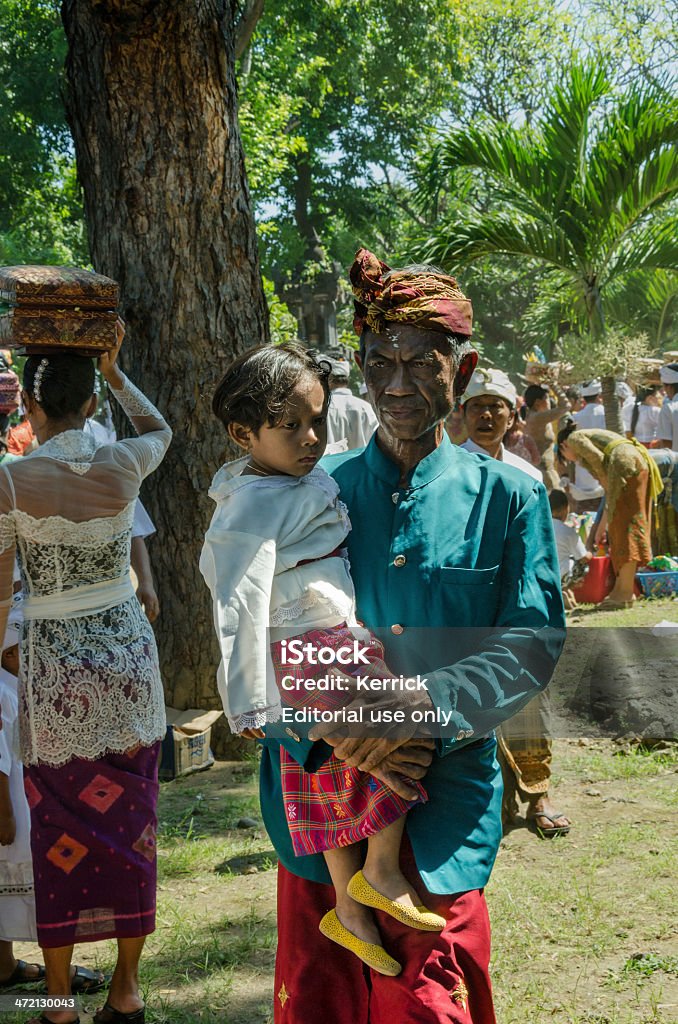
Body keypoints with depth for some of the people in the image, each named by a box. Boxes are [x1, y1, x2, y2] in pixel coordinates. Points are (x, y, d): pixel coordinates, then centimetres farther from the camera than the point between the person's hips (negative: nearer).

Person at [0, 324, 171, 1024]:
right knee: (129, 817, 11)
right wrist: (113, 370, 17)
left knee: (60, 824, 8)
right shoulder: (122, 467, -6)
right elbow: (158, 427, 20)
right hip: (128, 654, 2)